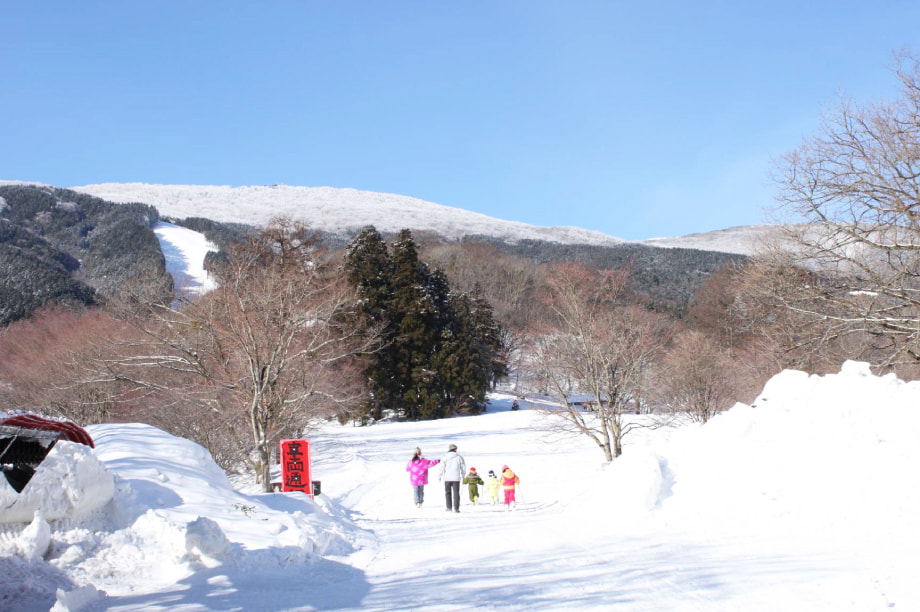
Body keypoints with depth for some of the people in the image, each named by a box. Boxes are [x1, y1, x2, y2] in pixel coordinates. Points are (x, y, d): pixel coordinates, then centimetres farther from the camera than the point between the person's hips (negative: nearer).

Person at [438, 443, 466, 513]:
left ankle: (449, 508, 4)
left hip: (447, 478, 0)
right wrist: (463, 476, 25)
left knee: (448, 493, 9)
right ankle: (456, 508, 0)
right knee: (456, 493, 3)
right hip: (456, 478, 0)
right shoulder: (459, 457, 1)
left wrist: (439, 476, 11)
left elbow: (442, 468, -2)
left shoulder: (445, 457, -2)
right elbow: (463, 467, 9)